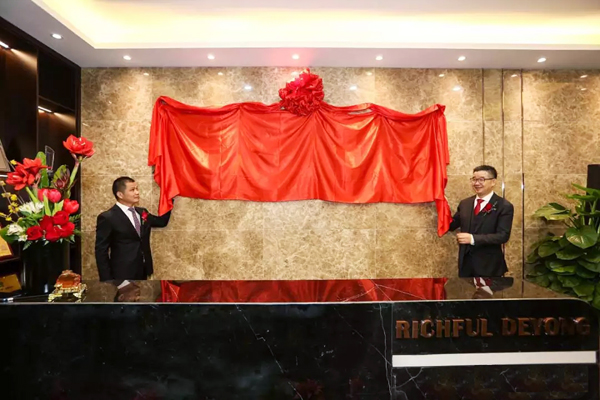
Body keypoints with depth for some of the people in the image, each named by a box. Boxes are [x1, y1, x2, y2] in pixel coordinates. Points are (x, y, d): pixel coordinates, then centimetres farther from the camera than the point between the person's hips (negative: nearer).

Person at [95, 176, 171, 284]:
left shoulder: (142, 212, 8)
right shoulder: (107, 218, -11)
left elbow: (162, 221, 17)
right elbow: (101, 252, -10)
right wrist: (108, 282, -13)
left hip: (142, 273, 6)